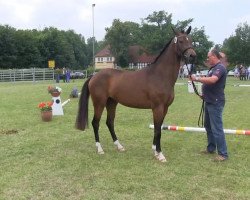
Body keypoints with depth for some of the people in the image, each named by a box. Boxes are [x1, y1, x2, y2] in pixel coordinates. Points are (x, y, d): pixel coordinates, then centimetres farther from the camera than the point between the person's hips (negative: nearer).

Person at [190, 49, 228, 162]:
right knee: (208, 126, 18)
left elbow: (212, 80, -34)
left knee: (217, 128, -8)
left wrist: (196, 79, -30)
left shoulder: (220, 67, -16)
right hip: (209, 102, 11)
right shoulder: (214, 68, 14)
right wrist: (205, 94, 9)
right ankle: (211, 148, 31)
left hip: (215, 103, -11)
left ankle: (223, 154, -1)